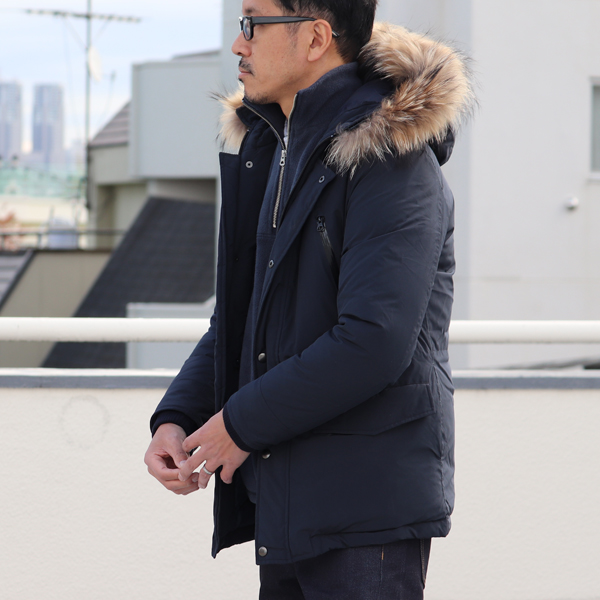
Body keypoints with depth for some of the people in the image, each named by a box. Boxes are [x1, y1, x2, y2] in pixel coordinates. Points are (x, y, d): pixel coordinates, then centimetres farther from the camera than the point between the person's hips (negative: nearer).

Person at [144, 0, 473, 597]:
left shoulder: (390, 159, -16)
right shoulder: (268, 147, 13)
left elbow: (373, 343, -24)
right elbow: (240, 314, 18)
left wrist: (241, 422, -15)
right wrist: (176, 417, 1)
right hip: (282, 498, 9)